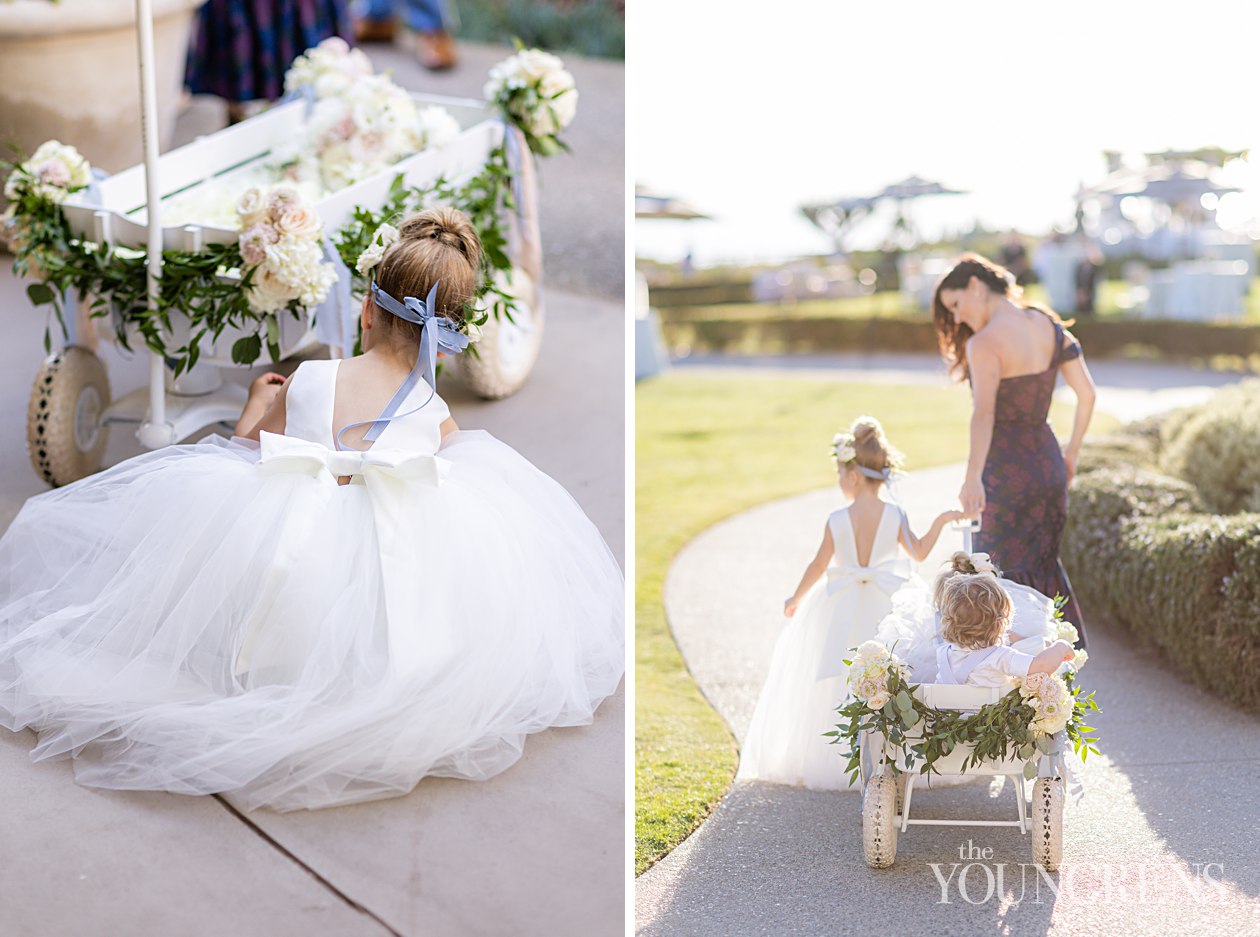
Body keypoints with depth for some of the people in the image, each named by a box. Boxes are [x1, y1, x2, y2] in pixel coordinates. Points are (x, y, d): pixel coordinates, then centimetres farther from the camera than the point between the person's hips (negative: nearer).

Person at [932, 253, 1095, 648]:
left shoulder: (985, 343, -17)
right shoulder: (1049, 326, 5)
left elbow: (984, 412, -32)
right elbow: (1087, 392, 9)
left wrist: (972, 478, -40)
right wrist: (1071, 451, 19)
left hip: (1008, 474, -7)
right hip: (1049, 466, 7)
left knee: (1007, 573, 6)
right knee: (1043, 564, 20)